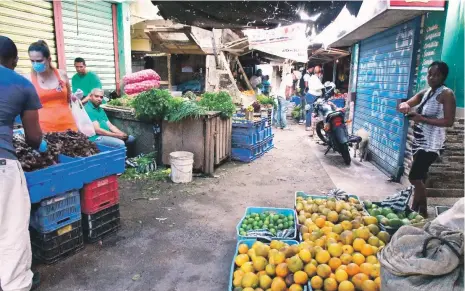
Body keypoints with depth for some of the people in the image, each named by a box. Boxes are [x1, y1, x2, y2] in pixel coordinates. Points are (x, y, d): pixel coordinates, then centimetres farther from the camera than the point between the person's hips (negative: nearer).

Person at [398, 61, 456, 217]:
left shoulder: (447, 94, -10)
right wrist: (404, 105, -22)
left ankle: (423, 212, 7)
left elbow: (448, 121, -17)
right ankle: (414, 209, 25)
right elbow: (407, 104, 1)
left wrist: (423, 119, -21)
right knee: (419, 179, 14)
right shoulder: (425, 92, 12)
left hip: (431, 143, -8)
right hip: (419, 141, 8)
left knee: (414, 177, -10)